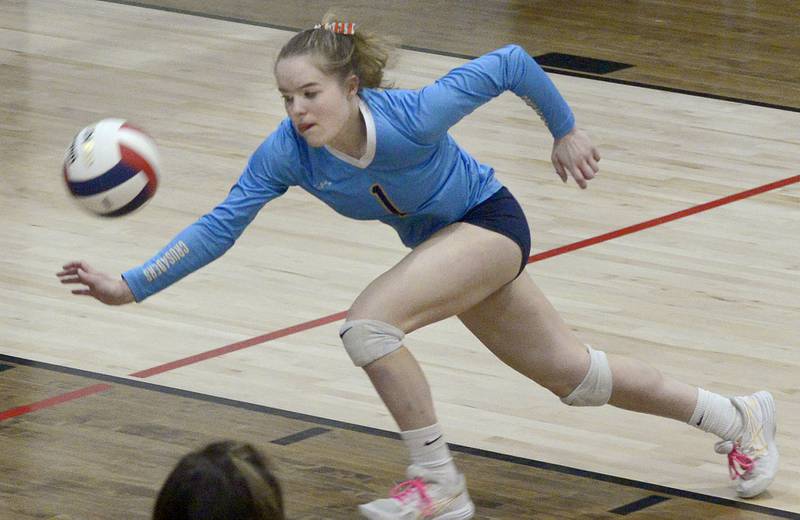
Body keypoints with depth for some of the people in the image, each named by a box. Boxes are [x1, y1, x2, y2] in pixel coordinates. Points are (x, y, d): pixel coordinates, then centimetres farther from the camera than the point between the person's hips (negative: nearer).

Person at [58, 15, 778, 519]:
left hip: (489, 222, -6)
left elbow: (510, 64, -22)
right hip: (439, 244, 6)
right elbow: (220, 225, -17)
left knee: (369, 323, -28)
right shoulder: (288, 151, -21)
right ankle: (735, 416, 38)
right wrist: (130, 286, -26)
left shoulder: (414, 116, -34)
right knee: (572, 374, 17)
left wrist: (566, 130, -7)